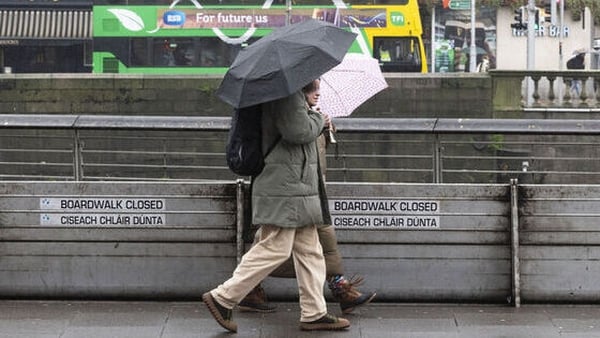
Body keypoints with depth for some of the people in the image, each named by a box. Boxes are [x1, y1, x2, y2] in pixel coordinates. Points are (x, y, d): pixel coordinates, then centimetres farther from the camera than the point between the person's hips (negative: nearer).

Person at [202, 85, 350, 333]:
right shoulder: (287, 95, -15)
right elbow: (299, 131, -24)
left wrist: (316, 124, 13)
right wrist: (318, 119, -6)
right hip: (283, 191, -11)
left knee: (310, 251, 11)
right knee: (275, 249, -8)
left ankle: (314, 314, 16)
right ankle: (222, 298, 0)